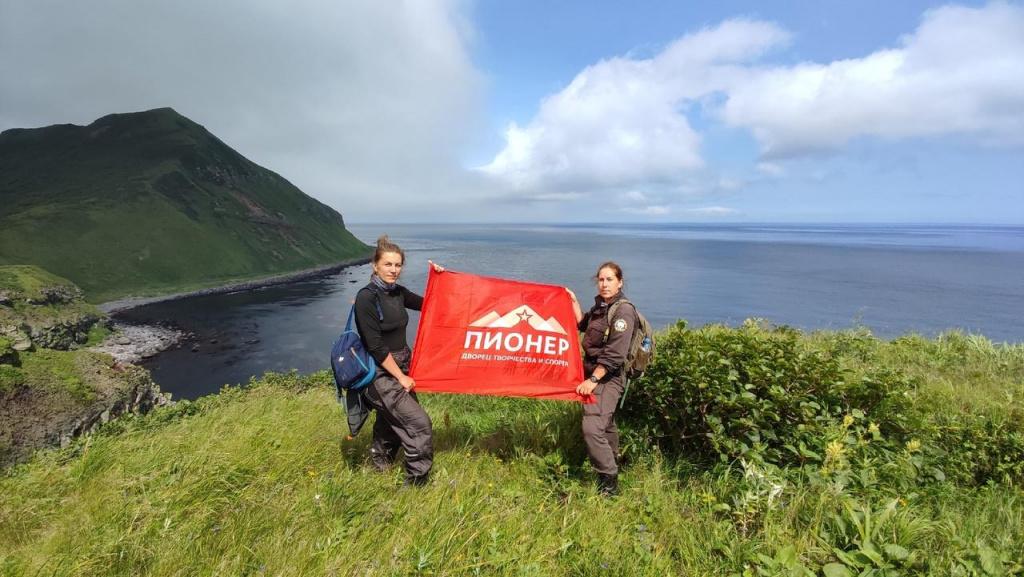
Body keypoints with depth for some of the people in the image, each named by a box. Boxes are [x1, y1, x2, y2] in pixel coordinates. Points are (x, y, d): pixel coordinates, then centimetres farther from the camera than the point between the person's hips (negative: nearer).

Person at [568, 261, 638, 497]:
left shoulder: (623, 311, -17)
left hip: (607, 378, -9)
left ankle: (609, 482, -4)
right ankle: (612, 466, 43)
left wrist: (593, 380, -22)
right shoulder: (599, 307, 8)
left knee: (592, 429, -18)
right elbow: (582, 325, 26)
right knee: (605, 425, 24)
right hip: (594, 374, 9)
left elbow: (614, 355, -22)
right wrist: (574, 302, 15)